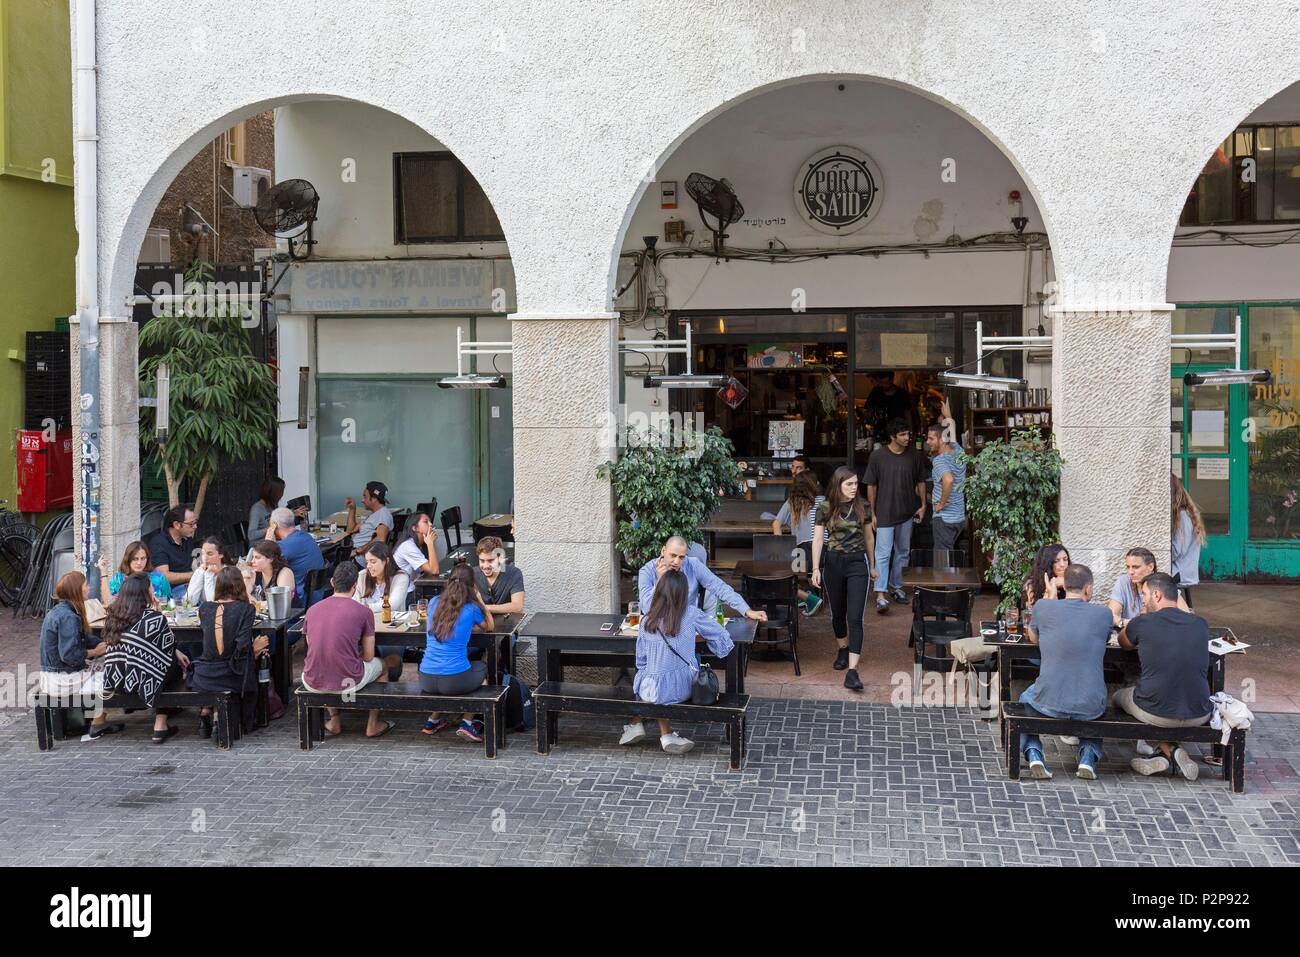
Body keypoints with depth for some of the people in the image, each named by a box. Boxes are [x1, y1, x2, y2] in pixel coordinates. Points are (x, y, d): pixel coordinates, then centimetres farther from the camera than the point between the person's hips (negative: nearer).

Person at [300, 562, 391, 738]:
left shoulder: (312, 609, 4)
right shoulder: (363, 612, -6)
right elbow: (368, 657, 2)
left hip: (312, 684, 3)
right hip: (347, 683, -3)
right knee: (378, 664, 29)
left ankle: (334, 721, 34)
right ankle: (372, 725, 35)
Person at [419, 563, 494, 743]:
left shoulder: (435, 602, 7)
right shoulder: (471, 609, -4)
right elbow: (490, 627, 17)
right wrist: (480, 601, 22)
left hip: (426, 681, 5)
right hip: (455, 680, -5)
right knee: (482, 666, 28)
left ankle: (433, 720, 36)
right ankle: (466, 723, 20)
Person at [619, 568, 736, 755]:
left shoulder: (647, 621, -6)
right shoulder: (691, 614, -8)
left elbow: (641, 660, 4)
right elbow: (719, 635, 3)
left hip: (653, 691, 0)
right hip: (684, 689, 1)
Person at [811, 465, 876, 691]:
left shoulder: (862, 506, 0)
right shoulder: (825, 508, -5)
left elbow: (869, 537, 11)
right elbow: (818, 539, -6)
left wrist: (871, 565, 18)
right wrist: (815, 568, -14)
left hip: (857, 562, -1)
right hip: (834, 562, 1)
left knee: (855, 617, -10)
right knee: (838, 613, 16)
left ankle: (852, 671, -15)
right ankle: (843, 650, 44)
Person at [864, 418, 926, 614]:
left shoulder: (914, 456, 1)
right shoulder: (878, 456, -8)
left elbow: (920, 482, 12)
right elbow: (871, 486, -3)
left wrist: (923, 505, 4)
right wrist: (872, 513, -4)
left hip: (906, 513, 4)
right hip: (884, 513, -4)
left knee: (902, 552, 15)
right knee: (883, 553, -9)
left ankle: (896, 586, 30)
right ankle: (880, 595, -12)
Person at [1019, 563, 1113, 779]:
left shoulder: (1043, 608, -2)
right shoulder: (1103, 614, -1)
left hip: (1049, 703, -1)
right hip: (1089, 708, 1)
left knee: (1025, 700, 34)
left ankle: (1033, 753, 11)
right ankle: (1088, 755, 13)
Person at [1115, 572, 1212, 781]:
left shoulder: (1143, 623, -9)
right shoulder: (1200, 625, 1)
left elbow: (1123, 643, 14)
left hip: (1156, 714, -4)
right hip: (1199, 715, 4)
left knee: (1119, 697, 28)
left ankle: (1169, 750, 13)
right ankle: (1168, 754, 18)